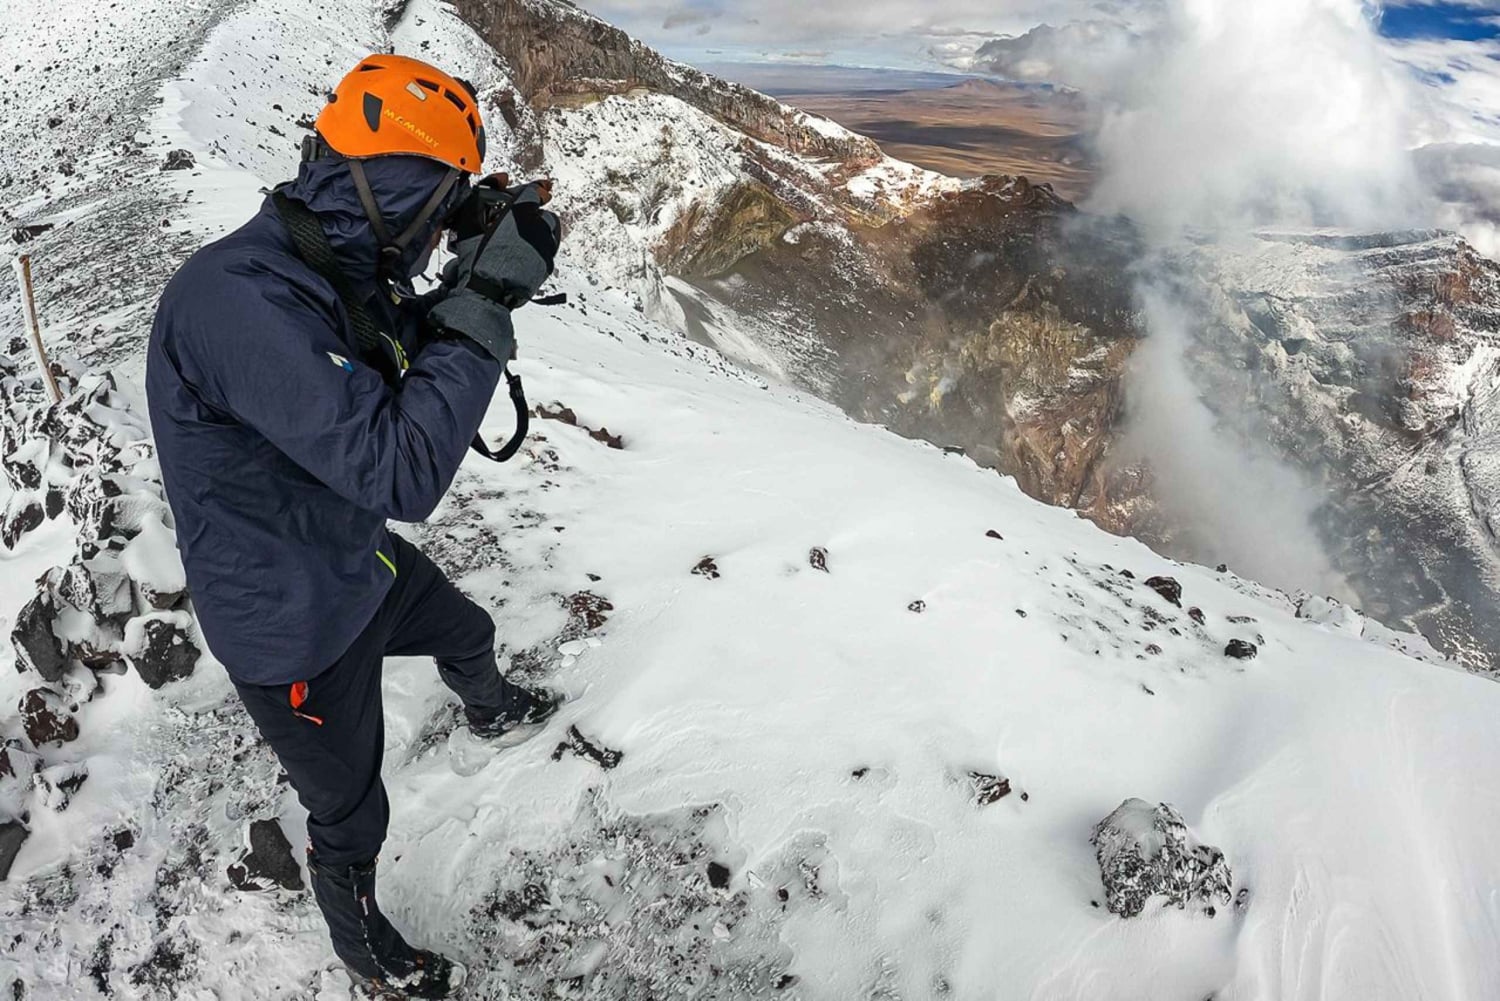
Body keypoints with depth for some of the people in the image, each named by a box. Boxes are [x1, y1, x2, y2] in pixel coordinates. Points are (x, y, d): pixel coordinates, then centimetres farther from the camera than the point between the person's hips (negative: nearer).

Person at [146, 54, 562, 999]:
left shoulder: (330, 270, -7)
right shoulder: (238, 299, -36)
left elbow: (392, 352, 12)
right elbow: (401, 470, -40)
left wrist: (470, 281, -6)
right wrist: (488, 300, -35)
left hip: (361, 558, 9)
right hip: (295, 629, -8)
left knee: (468, 631, 34)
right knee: (350, 816, 15)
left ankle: (492, 710, 69)